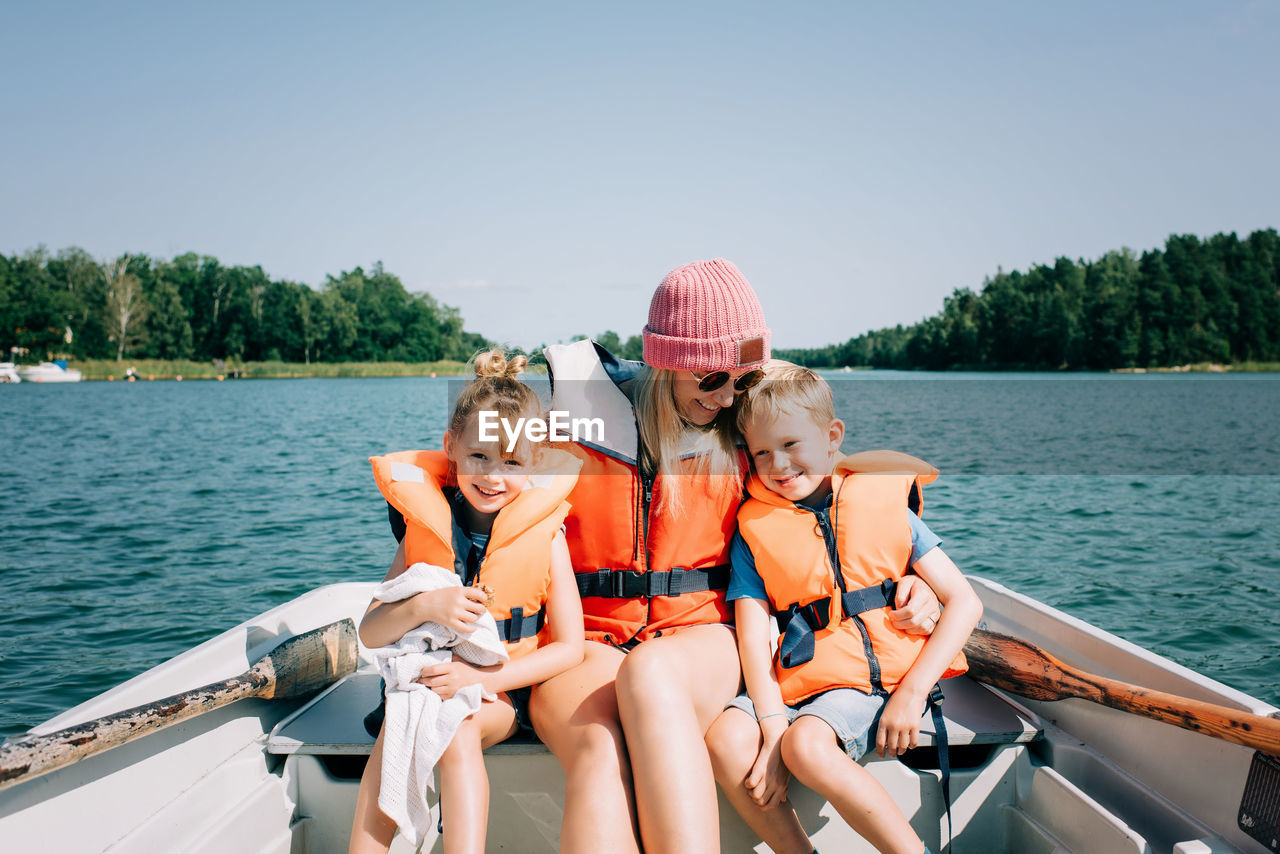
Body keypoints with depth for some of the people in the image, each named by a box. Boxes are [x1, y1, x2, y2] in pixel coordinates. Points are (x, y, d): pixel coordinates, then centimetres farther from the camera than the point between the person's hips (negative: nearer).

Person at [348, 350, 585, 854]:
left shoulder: (544, 537, -6)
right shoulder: (424, 525, -2)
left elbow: (568, 647, -8)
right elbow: (370, 633, -1)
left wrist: (482, 678, -19)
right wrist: (422, 608, -23)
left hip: (504, 694, -2)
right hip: (425, 682, 2)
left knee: (456, 728, -31)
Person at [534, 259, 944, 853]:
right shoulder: (573, 409, 2)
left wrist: (906, 580, 7)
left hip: (697, 634, 1)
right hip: (584, 639, 0)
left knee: (651, 672, -38)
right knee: (601, 755, -36)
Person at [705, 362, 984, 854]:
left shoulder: (884, 503, 7)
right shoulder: (755, 530, 9)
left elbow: (965, 602, 4)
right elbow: (753, 634, 0)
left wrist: (913, 692, -8)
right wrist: (773, 727, -15)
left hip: (879, 685, -2)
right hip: (798, 688, 3)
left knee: (807, 744, -31)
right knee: (726, 739, -25)